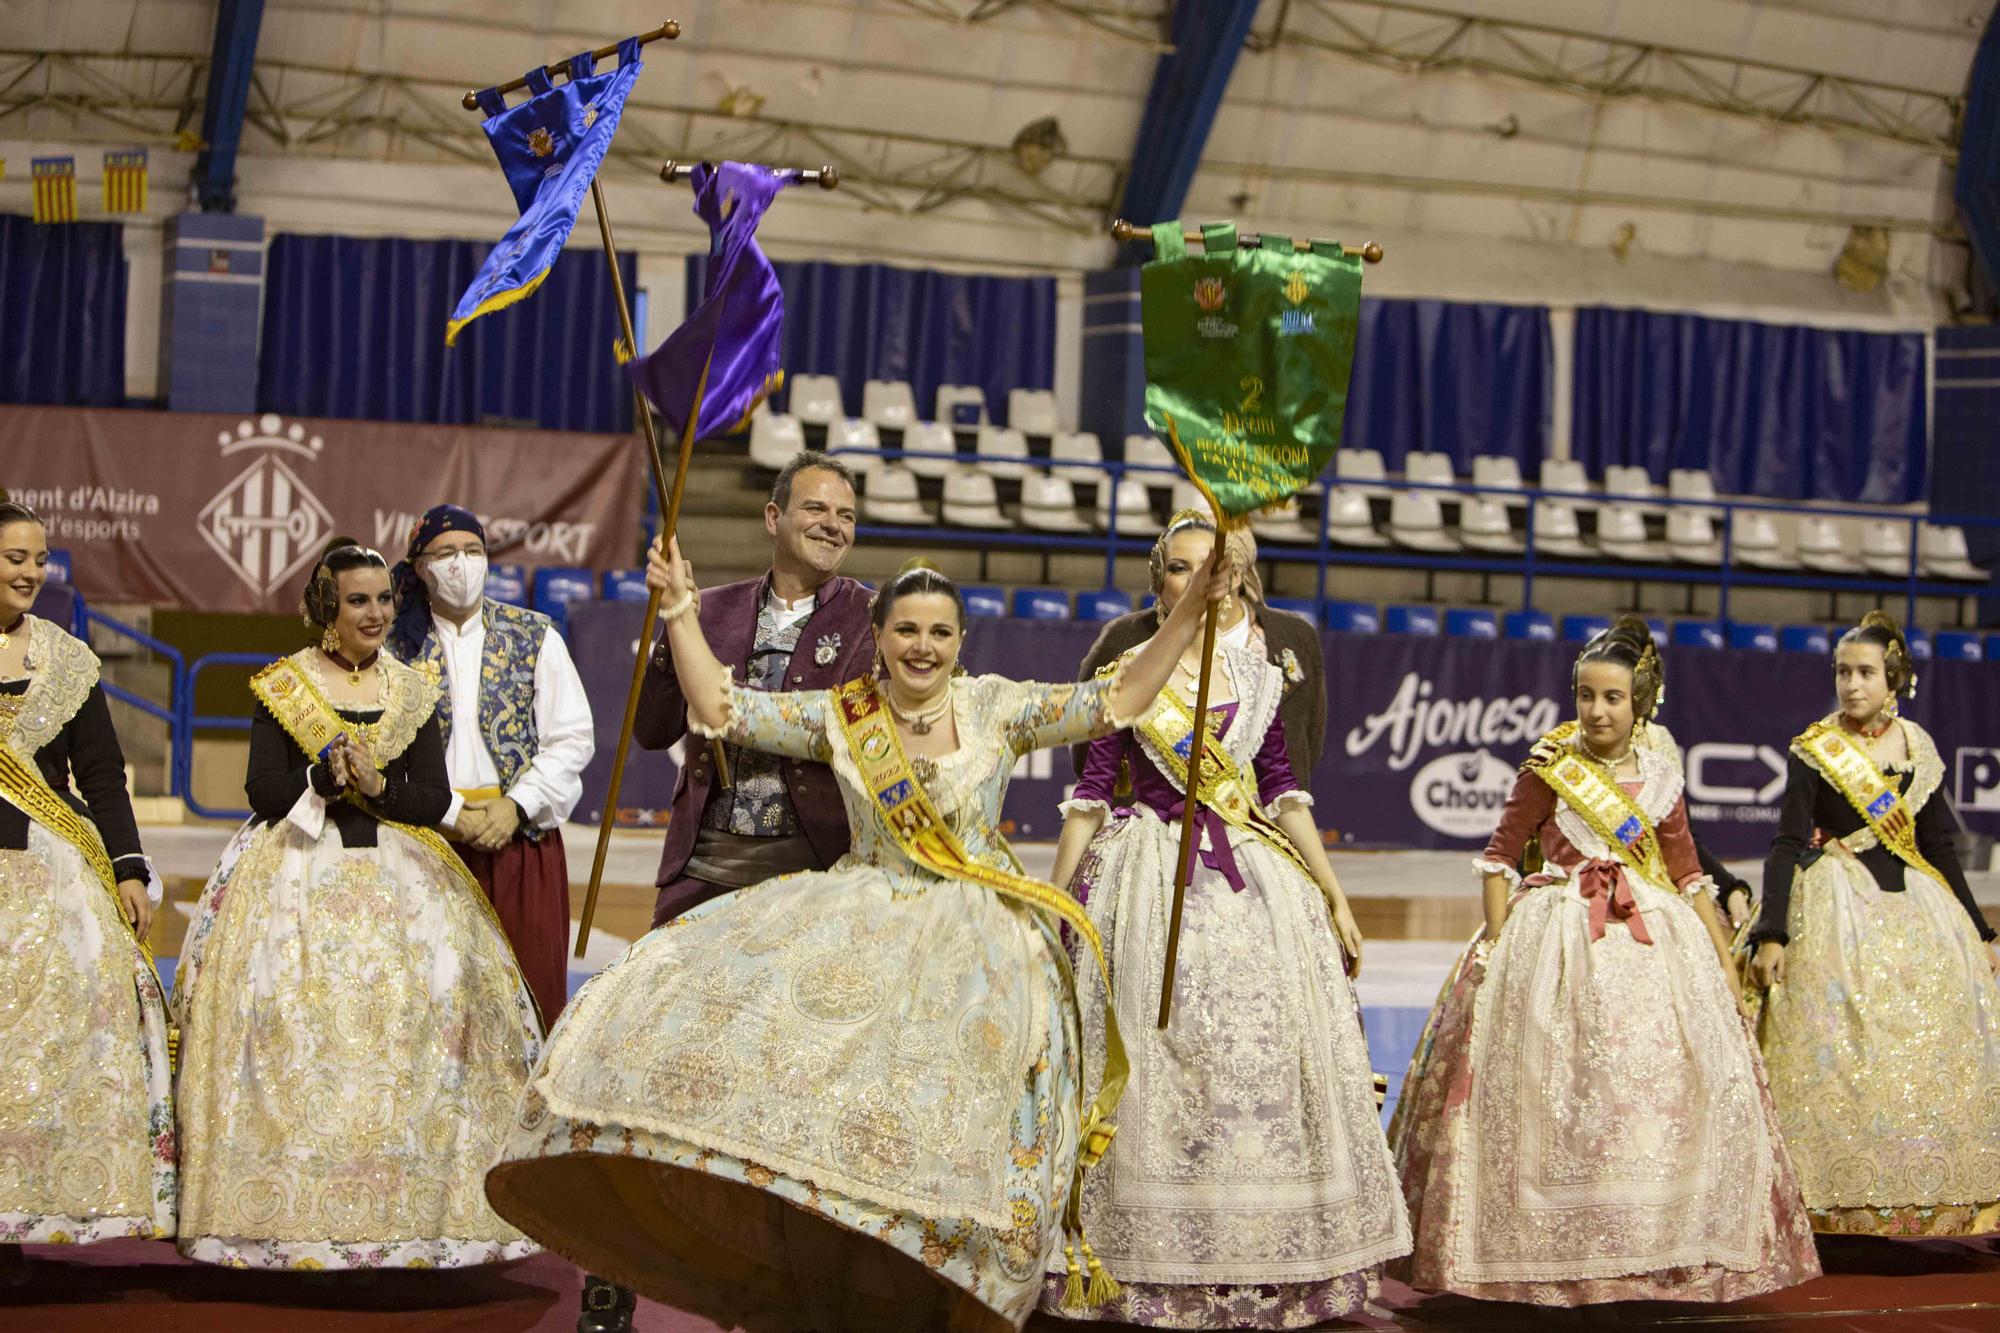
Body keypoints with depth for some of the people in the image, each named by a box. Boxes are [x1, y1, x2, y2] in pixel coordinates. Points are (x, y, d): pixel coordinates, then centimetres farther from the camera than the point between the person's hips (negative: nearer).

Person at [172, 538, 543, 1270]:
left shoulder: (413, 693, 12)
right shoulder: (281, 687, 5)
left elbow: (435, 799, 5)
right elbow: (264, 793, -2)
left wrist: (376, 785, -12)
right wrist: (327, 773, -17)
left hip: (397, 874, 2)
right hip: (297, 873, -2)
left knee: (421, 998, -14)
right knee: (289, 1012, -17)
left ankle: (410, 1203, -9)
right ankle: (290, 1208, -12)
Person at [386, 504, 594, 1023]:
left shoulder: (534, 636, 7)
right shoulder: (396, 645, 5)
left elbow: (573, 738, 3)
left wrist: (516, 806, -9)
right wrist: (448, 814, -9)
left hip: (520, 836, 1)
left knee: (529, 988, -3)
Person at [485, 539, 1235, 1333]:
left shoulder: (996, 708, 3)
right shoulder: (841, 717, 7)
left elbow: (1118, 699, -3)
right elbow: (720, 710, 4)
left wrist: (1191, 610, -12)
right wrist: (680, 612, -2)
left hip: (974, 923, -2)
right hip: (863, 911, 2)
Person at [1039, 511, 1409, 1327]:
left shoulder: (1256, 674, 9)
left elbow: (1282, 791, 12)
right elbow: (1090, 794, 1)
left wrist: (1335, 898, 9)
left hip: (1252, 884, 3)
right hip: (1151, 883, -3)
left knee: (1261, 1063, 1)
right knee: (1152, 1067, -4)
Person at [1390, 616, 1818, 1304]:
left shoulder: (1658, 775, 8)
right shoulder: (1550, 767, -2)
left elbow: (1687, 874, 14)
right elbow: (1499, 855, 0)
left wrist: (1723, 958, 10)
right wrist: (1497, 942, -9)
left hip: (1651, 938, 4)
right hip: (1557, 939, -4)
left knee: (1666, 1081, 0)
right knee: (1555, 1089, -7)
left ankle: (1658, 1245, 13)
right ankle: (1559, 1249, 5)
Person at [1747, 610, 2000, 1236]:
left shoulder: (1918, 748, 8)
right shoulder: (1814, 750, -4)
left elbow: (1939, 846, 14)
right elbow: (1788, 844, -8)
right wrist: (1771, 935, -16)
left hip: (1914, 903, 4)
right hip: (1837, 906, -4)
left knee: (1931, 1046, 2)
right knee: (1841, 1055, -9)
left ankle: (1926, 1200, 9)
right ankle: (1849, 1201, -5)